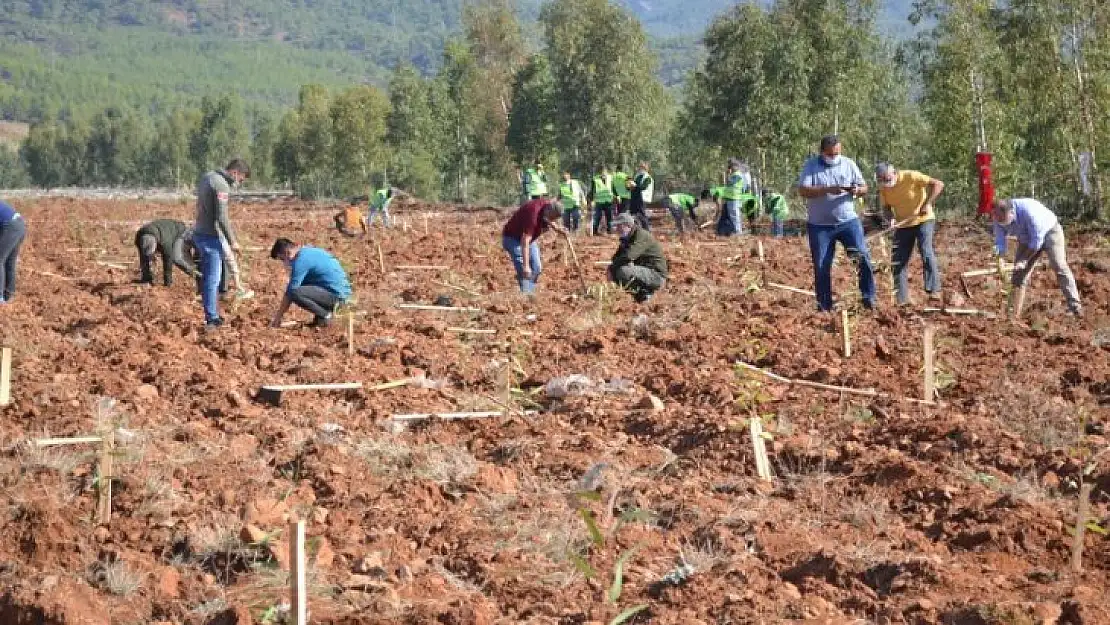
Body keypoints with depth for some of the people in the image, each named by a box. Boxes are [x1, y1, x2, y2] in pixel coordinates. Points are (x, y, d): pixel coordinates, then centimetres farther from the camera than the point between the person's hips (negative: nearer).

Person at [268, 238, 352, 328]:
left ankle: (325, 316, -7)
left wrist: (278, 317, -6)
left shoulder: (301, 260, -14)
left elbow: (290, 291, -12)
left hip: (336, 294, -10)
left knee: (295, 293, -23)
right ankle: (326, 311, 12)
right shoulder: (309, 250, 16)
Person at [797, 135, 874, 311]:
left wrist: (857, 191, -18)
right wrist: (827, 190, -26)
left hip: (848, 221, 1)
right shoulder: (811, 166, -2)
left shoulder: (849, 164, 4)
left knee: (863, 256, -12)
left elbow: (864, 187, 6)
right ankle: (824, 305, 11)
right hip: (819, 225, -1)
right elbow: (803, 190, -14)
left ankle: (868, 297, -3)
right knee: (821, 267, 1)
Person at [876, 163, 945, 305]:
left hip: (923, 220, -5)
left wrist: (927, 203, -33)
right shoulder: (883, 188, -7)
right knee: (897, 261, 1)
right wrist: (891, 218, -19)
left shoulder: (911, 176, -22)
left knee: (926, 251, -24)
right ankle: (902, 298, 9)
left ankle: (934, 290, -20)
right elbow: (886, 207, 4)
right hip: (903, 224, 5)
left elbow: (938, 184, -24)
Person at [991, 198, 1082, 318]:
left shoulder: (1027, 210, -38)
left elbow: (1037, 240, -32)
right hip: (1027, 239, 6)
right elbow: (1000, 243, -9)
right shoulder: (999, 219, -19)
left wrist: (1023, 259, -27)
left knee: (1059, 266, -19)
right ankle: (1014, 313, -2)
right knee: (1020, 272, -3)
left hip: (1049, 231, -6)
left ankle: (1075, 306, -17)